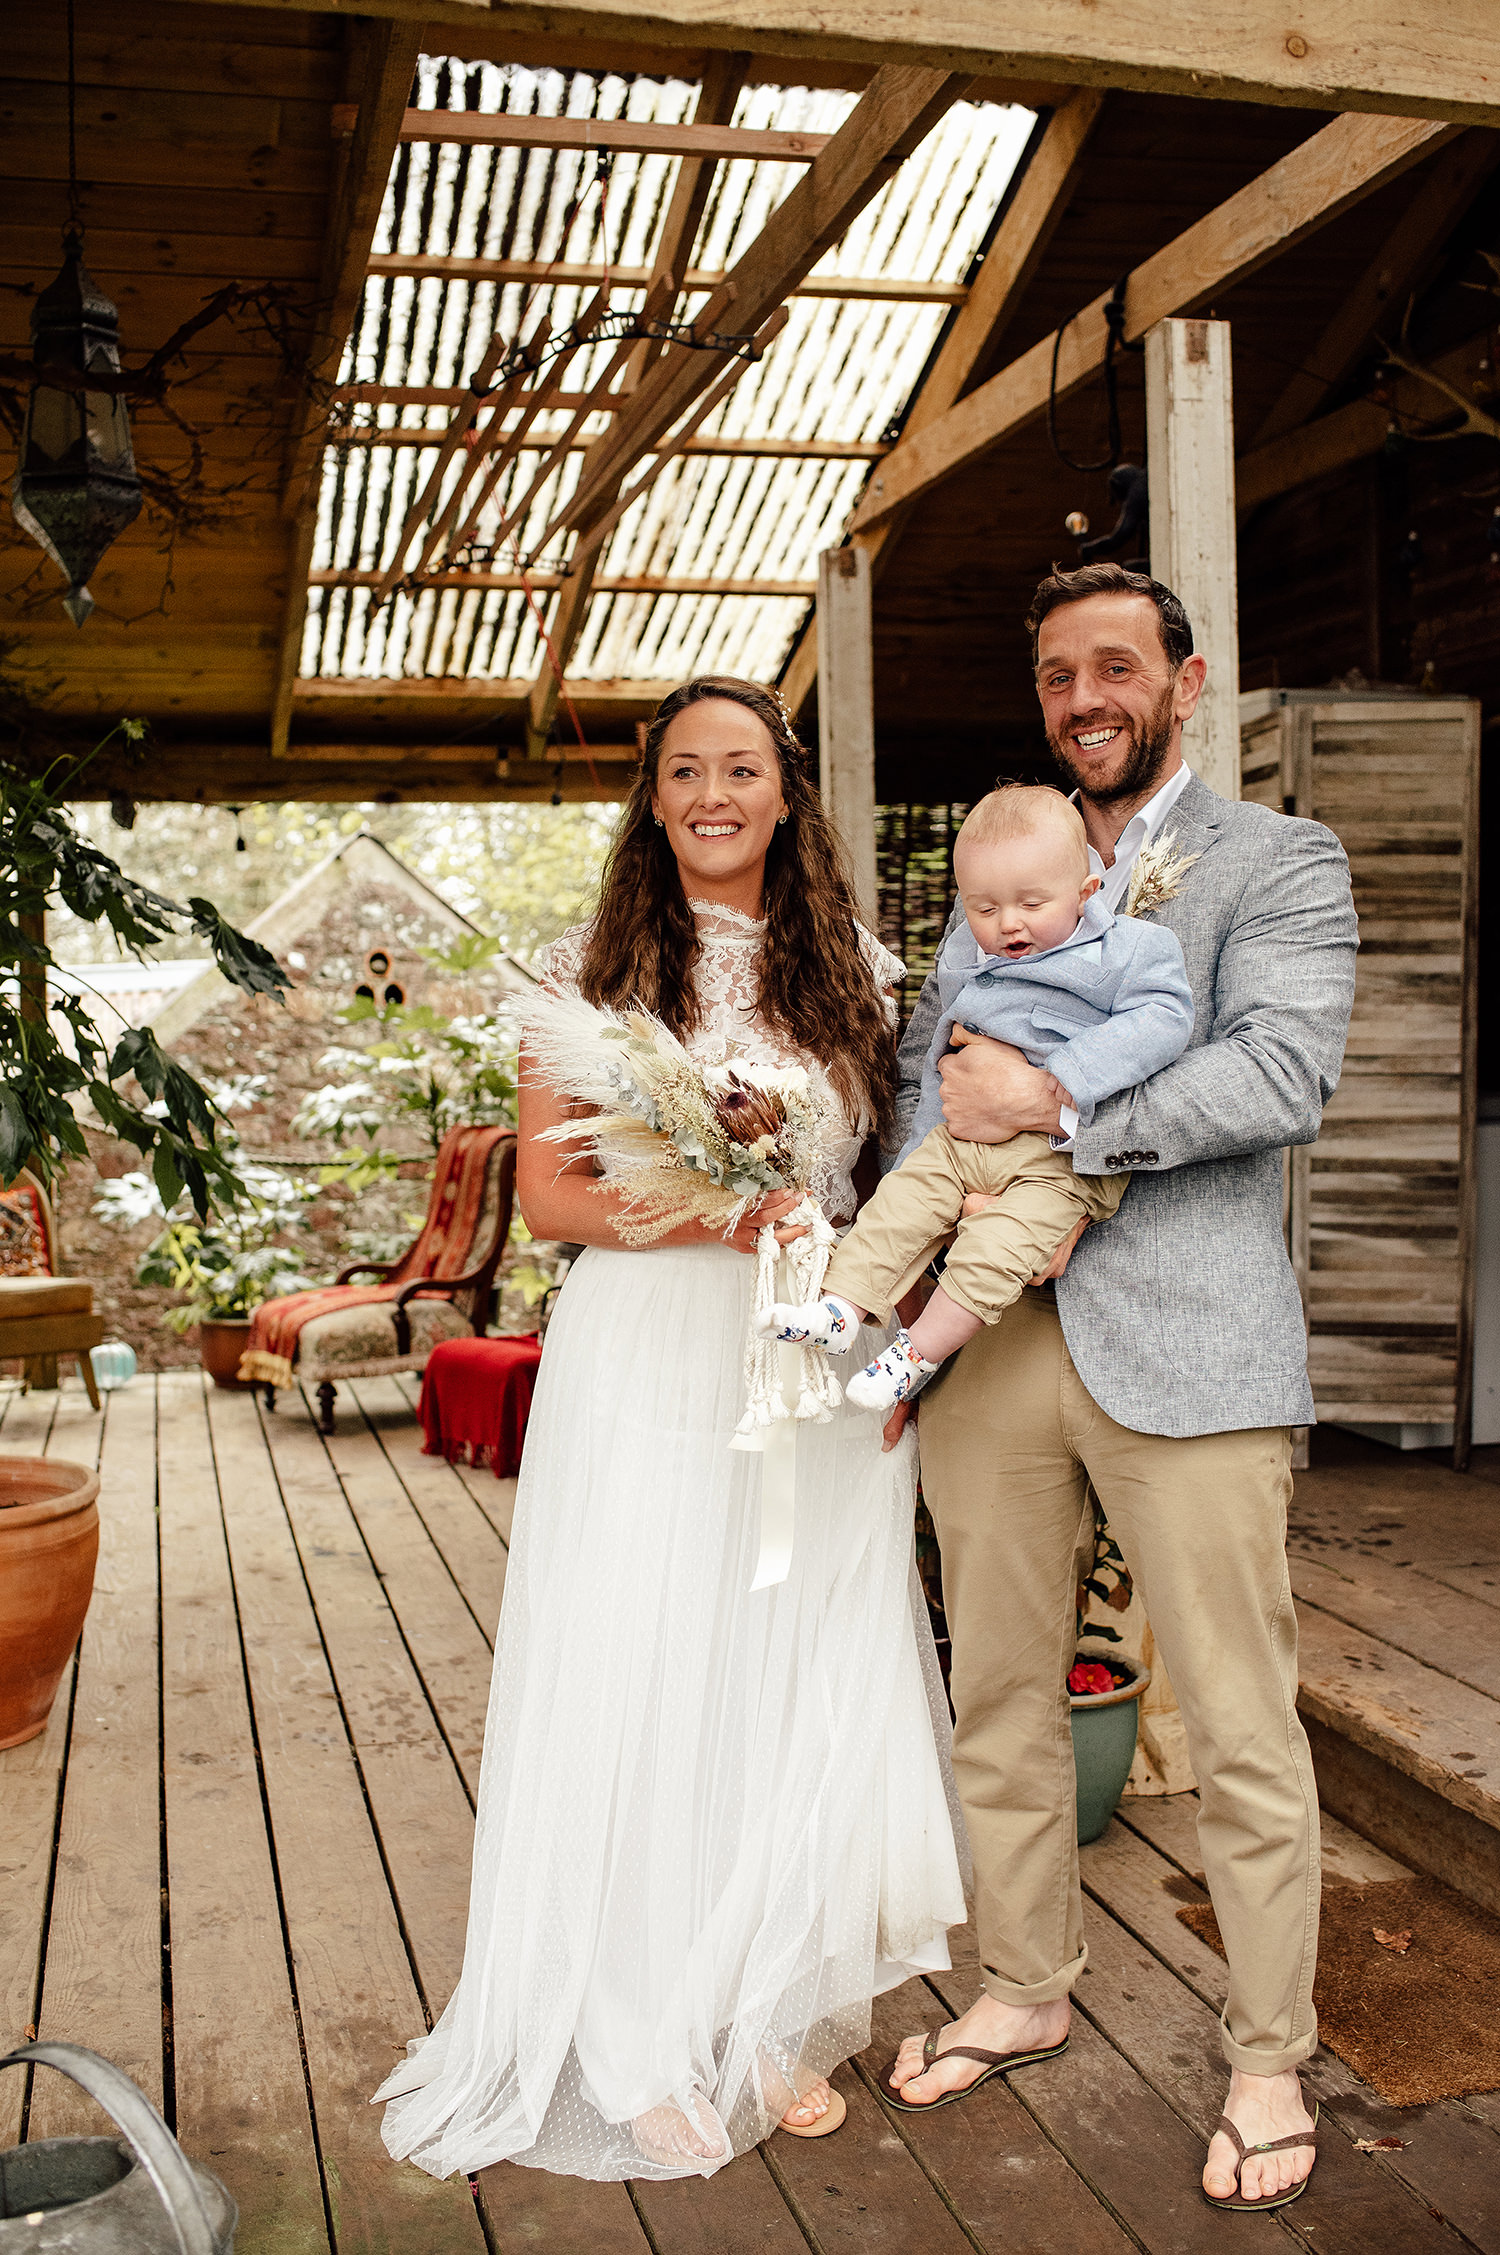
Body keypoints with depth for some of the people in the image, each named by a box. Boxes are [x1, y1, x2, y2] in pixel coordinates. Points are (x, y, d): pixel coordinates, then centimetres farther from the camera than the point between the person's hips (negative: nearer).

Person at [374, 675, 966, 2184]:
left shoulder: (855, 972, 8)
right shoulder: (594, 969, 1)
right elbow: (548, 1191, -2)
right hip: (645, 1365, -2)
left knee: (810, 1694, 7)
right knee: (641, 1689, 3)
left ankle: (778, 2022, 27)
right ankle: (650, 2046, 23)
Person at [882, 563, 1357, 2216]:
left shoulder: (1279, 863, 3)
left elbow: (1286, 1072, -13)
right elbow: (922, 1058, 15)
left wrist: (1062, 1115, -18)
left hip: (1186, 1347, -4)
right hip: (992, 1340, 5)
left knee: (1240, 1728, 3)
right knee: (1000, 1701, 15)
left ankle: (1268, 2063, 23)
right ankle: (1023, 1987, 35)